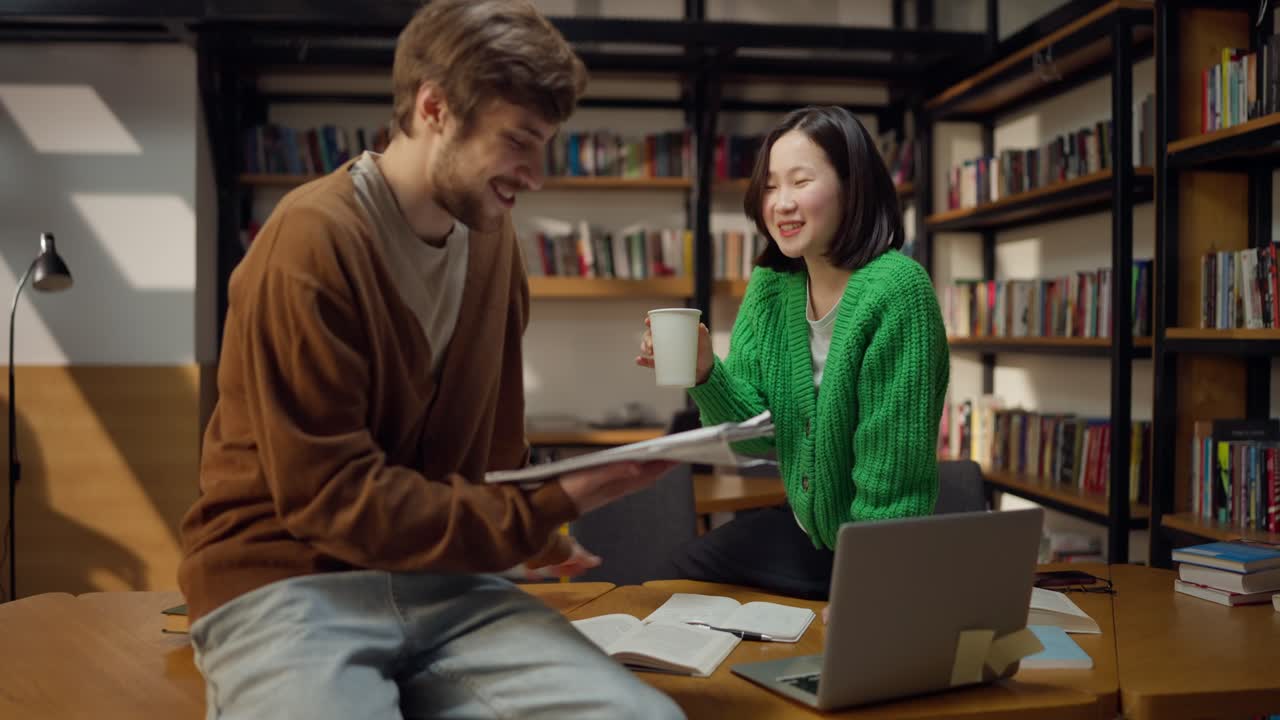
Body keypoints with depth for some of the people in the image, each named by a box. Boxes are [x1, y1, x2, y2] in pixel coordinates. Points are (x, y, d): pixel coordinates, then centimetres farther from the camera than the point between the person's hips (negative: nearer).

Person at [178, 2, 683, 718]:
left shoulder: (493, 239, 6)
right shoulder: (312, 243, -15)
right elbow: (328, 496, -16)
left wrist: (531, 525, 4)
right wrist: (548, 508, -17)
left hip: (443, 581, 5)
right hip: (288, 585, -5)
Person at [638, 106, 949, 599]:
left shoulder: (896, 290, -24)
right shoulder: (771, 289, -3)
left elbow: (891, 480, -24)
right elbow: (755, 435, -5)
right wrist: (704, 374, -22)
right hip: (806, 527, 6)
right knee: (685, 569, 7)